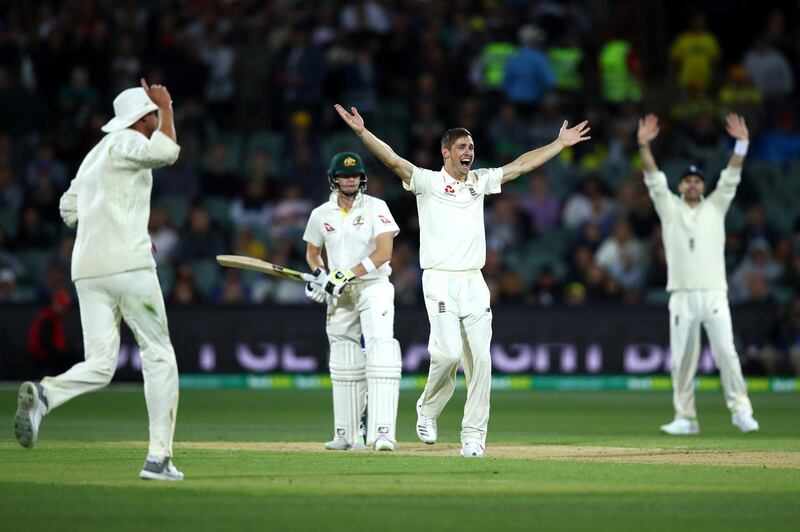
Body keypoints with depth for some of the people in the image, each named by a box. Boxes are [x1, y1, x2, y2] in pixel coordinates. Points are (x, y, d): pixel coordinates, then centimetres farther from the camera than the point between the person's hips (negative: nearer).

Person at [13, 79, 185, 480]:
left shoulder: (95, 155, 23)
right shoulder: (124, 142, -3)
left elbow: (69, 209, 27)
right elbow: (166, 151, -22)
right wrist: (167, 108, -5)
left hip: (87, 268, 8)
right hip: (128, 265, -8)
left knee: (99, 366, 2)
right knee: (158, 356, 2)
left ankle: (44, 394, -29)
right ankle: (159, 458, -2)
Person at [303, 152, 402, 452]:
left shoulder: (375, 208, -6)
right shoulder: (321, 215, 6)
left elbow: (384, 251, -15)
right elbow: (312, 252, 19)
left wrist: (349, 274, -21)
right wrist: (319, 275, -3)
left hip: (374, 288, -4)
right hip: (339, 296, 4)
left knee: (380, 354, -19)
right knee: (344, 365, 10)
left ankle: (383, 433, -27)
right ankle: (347, 435, 20)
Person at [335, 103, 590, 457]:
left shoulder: (480, 181, 15)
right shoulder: (427, 182, 1)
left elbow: (522, 165, 21)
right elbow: (393, 160, -12)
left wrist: (560, 144, 21)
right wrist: (362, 132, -26)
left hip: (474, 283, 5)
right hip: (440, 281, -5)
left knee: (479, 358, -3)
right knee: (448, 352, -18)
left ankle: (473, 437, 2)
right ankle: (427, 411, 9)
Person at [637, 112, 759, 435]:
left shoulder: (715, 207, 12)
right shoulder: (669, 208, 12)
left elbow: (731, 178, 1)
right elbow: (653, 179, 1)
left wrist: (741, 143, -13)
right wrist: (644, 146, -13)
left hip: (714, 295, -1)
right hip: (682, 296, 1)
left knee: (726, 353, -9)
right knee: (682, 359, 1)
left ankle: (741, 411, -7)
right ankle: (685, 418, 5)